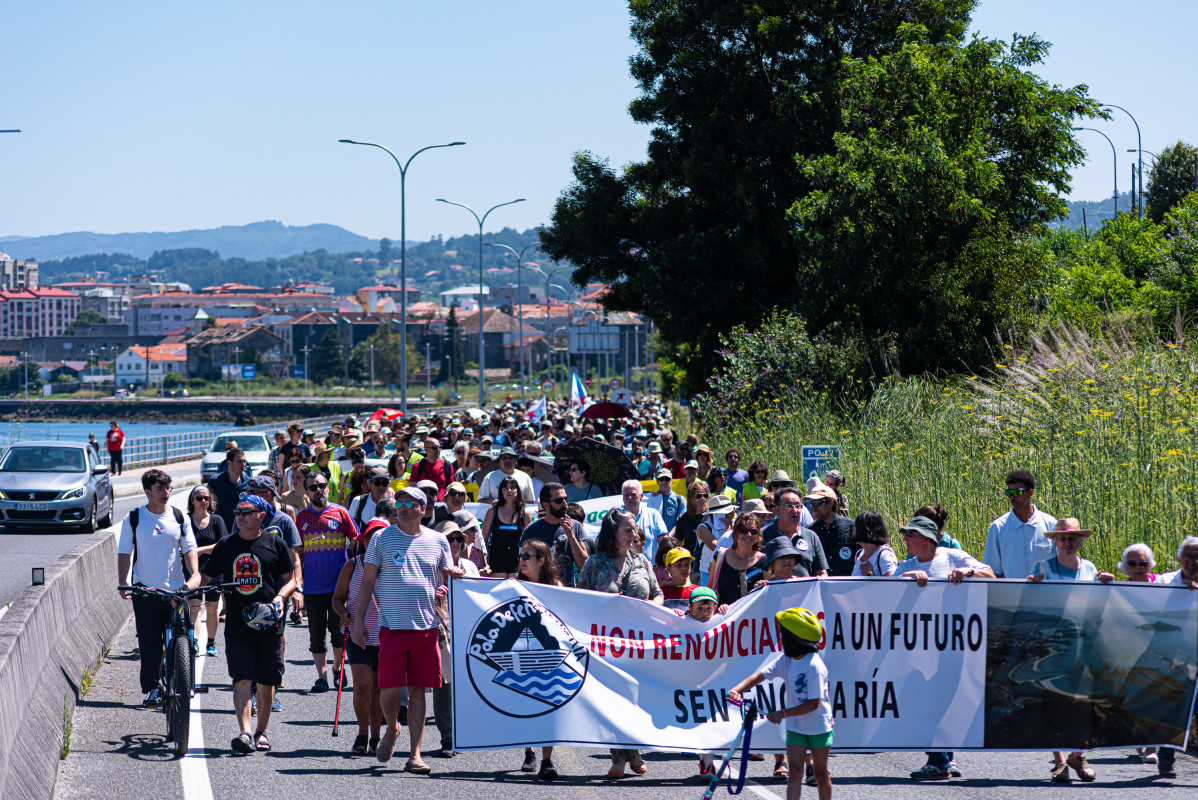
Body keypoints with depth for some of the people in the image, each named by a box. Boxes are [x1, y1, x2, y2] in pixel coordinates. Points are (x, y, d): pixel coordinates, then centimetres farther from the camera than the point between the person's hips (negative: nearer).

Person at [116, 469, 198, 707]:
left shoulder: (180, 518, 6)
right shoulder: (133, 519, 2)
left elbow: (189, 550, 6)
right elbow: (124, 553, 4)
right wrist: (122, 583, -7)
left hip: (176, 589, 1)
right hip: (145, 590, -1)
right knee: (149, 642, -3)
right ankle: (152, 689, 2)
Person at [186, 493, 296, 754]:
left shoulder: (275, 544, 5)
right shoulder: (226, 546, 10)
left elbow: (290, 579, 10)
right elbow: (204, 575, 11)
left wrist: (280, 597, -10)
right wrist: (185, 588, -9)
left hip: (268, 625, -1)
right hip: (237, 625, 1)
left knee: (266, 682, 5)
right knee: (242, 679, -10)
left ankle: (261, 731, 19)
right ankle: (245, 733, -16)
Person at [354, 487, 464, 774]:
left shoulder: (437, 541, 10)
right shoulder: (382, 538, 4)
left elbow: (448, 579, 18)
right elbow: (367, 581, 6)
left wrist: (455, 576, -7)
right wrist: (359, 620, 0)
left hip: (426, 626, 2)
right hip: (392, 625, -1)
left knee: (418, 691, 1)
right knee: (389, 687, -8)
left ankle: (415, 755, 3)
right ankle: (392, 729, 23)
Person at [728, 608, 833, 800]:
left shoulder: (814, 666, -25)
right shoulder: (785, 659, -6)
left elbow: (813, 704, -25)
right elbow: (760, 676, -10)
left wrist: (783, 714, -27)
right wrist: (738, 689, -27)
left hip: (819, 727, -5)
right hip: (795, 727, 5)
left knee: (820, 774, 12)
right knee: (794, 775, -4)